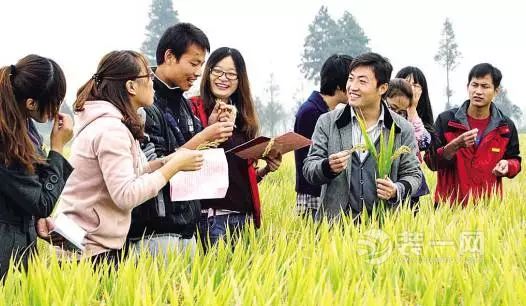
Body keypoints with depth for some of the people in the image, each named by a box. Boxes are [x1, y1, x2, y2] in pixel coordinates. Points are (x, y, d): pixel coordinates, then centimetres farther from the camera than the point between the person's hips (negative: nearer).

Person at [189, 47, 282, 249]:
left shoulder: (244, 117, 16)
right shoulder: (194, 109, -2)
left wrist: (266, 169, 3)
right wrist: (210, 129, -19)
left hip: (244, 214, 6)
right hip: (212, 214, -6)